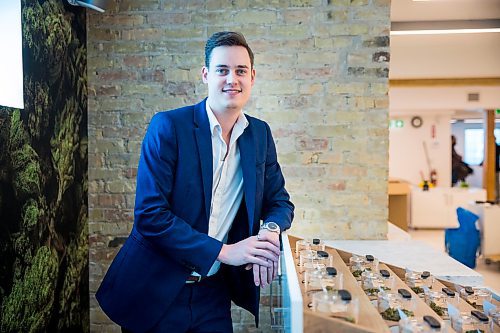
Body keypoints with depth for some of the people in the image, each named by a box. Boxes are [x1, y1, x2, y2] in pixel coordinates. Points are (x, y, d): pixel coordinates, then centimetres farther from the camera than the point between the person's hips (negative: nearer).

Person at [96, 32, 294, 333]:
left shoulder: (260, 134, 2)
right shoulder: (168, 126, -14)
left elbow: (279, 201, 10)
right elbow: (149, 214, -19)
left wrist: (270, 230, -14)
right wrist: (224, 251, -21)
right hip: (156, 291, -3)